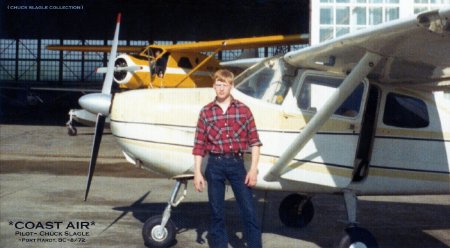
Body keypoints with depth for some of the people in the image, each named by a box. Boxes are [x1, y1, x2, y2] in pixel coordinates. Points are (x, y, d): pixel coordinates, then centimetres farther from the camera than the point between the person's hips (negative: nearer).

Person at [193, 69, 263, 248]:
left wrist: (253, 168, -4)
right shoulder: (205, 112, 3)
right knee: (216, 211, 8)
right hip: (215, 165, 0)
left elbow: (254, 141, 2)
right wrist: (197, 173, -1)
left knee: (249, 210, 0)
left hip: (236, 163, 0)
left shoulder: (243, 110, 3)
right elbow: (199, 145, 3)